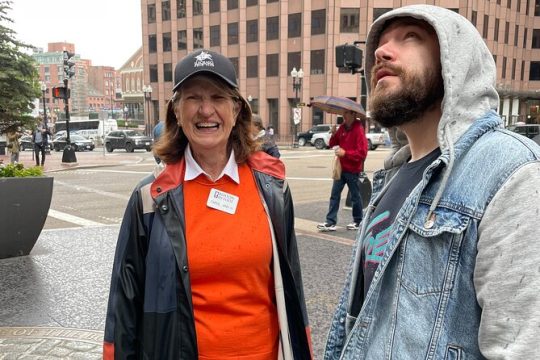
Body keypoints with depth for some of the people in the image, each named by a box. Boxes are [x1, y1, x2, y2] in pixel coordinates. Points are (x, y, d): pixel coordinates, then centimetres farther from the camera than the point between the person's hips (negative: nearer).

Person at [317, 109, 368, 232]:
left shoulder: (358, 130, -16)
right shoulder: (342, 127, 6)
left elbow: (362, 153, -21)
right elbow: (332, 144, 10)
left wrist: (345, 153, -23)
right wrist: (333, 134, -8)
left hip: (352, 170, -7)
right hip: (341, 167, 7)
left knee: (355, 196, 8)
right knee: (334, 195, 4)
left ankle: (357, 221, 24)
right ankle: (331, 222, 6)